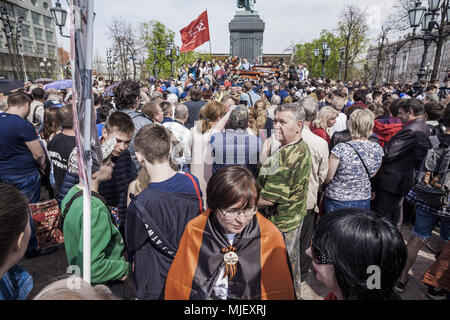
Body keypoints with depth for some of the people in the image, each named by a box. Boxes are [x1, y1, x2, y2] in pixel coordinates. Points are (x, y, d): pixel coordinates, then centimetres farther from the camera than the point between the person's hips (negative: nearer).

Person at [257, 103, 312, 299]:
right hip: (295, 216, 10)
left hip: (281, 222, -10)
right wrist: (266, 155, 2)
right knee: (292, 262, 28)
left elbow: (268, 199, -28)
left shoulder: (285, 156, -30)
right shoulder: (303, 148, 3)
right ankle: (295, 293, 50)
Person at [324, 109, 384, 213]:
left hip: (337, 202, -4)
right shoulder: (378, 149, -7)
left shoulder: (340, 149, -23)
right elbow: (371, 175, 8)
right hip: (364, 202, 4)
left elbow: (328, 177, -13)